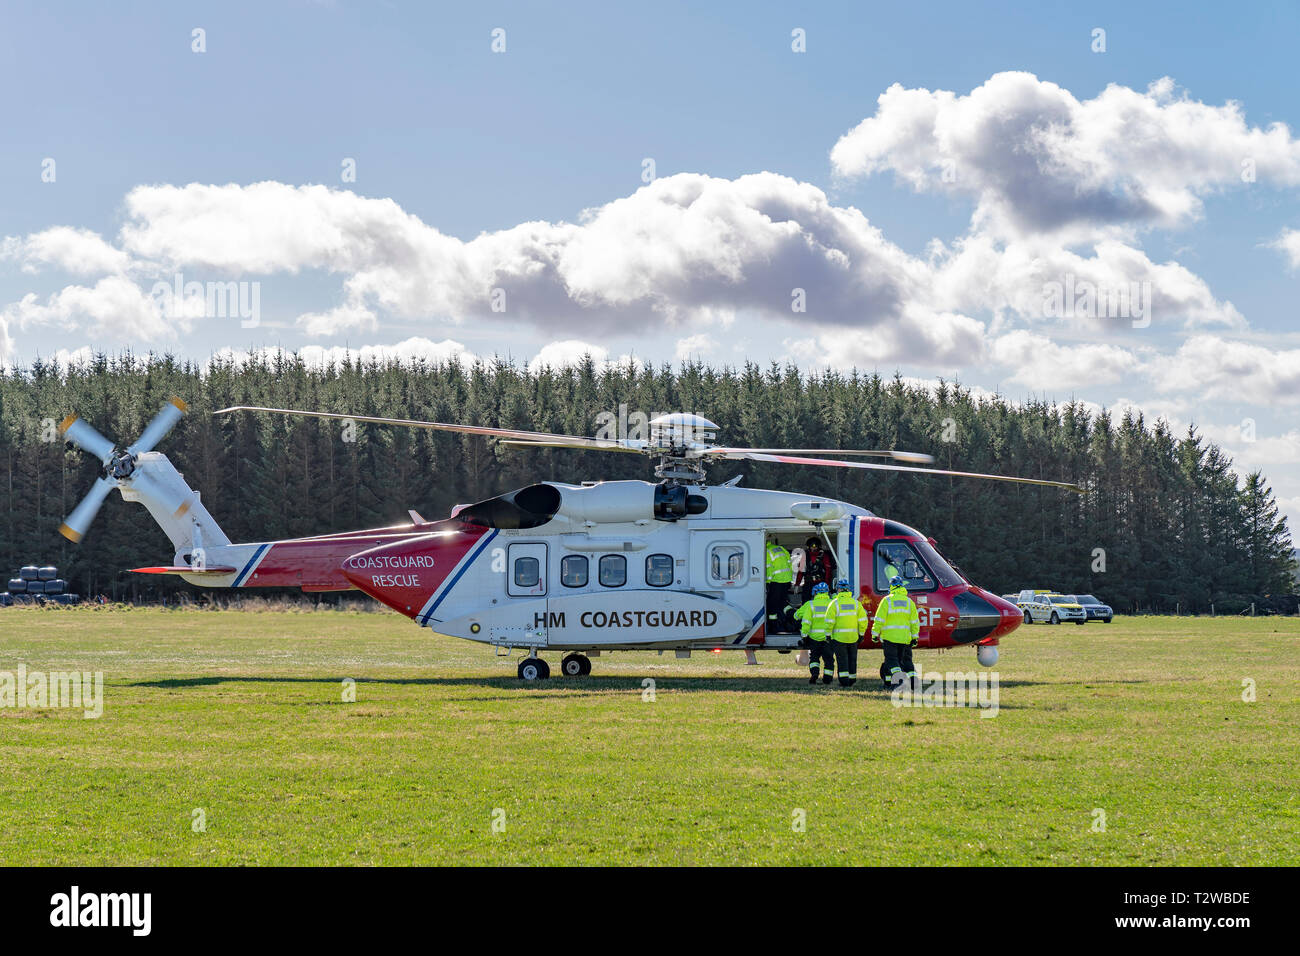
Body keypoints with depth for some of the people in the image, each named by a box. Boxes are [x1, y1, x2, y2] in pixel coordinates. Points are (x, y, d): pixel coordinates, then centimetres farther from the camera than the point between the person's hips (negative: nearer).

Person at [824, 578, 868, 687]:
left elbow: (829, 621, -12)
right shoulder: (855, 603, 3)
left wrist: (828, 634, -2)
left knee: (842, 659, 1)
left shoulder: (835, 603, -8)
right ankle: (851, 680, 19)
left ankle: (844, 681, -7)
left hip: (839, 637, -3)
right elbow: (863, 620, 2)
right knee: (852, 659, 14)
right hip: (853, 637, 3)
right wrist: (861, 634, 10)